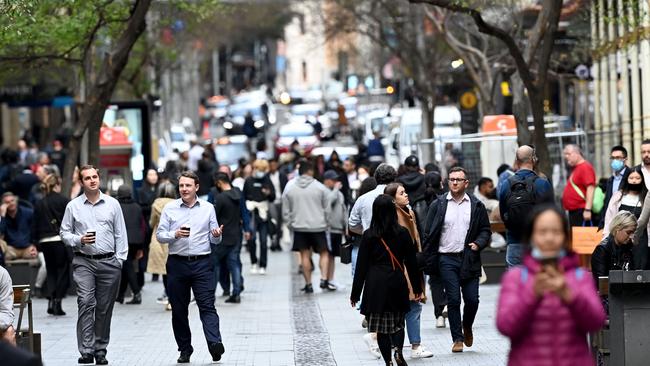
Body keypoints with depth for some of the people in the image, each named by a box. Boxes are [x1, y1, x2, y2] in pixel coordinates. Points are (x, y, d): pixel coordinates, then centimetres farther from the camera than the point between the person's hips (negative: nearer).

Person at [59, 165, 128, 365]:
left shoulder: (112, 204, 7)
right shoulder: (73, 206, 5)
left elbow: (120, 234, 8)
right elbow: (64, 232, 10)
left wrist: (120, 259, 2)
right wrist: (79, 240, -8)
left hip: (109, 262, 1)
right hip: (83, 262, -1)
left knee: (104, 308, 5)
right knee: (85, 303, -15)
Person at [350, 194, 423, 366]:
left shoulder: (369, 235, -4)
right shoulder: (402, 233, -1)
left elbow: (361, 266, -2)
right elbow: (411, 262, 4)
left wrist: (355, 293, 3)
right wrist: (417, 288, 13)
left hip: (376, 285, -1)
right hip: (397, 283, 1)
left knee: (381, 326, 6)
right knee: (398, 322, 12)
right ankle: (398, 349, -14)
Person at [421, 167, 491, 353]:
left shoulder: (476, 205, 6)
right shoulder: (438, 205, 3)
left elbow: (485, 230, 11)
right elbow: (429, 235, 3)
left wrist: (478, 243, -10)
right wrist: (430, 261, -3)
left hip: (469, 259, 1)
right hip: (447, 259, -1)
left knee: (472, 299, 0)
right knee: (453, 300, -3)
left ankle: (467, 327, 29)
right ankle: (457, 338, 6)